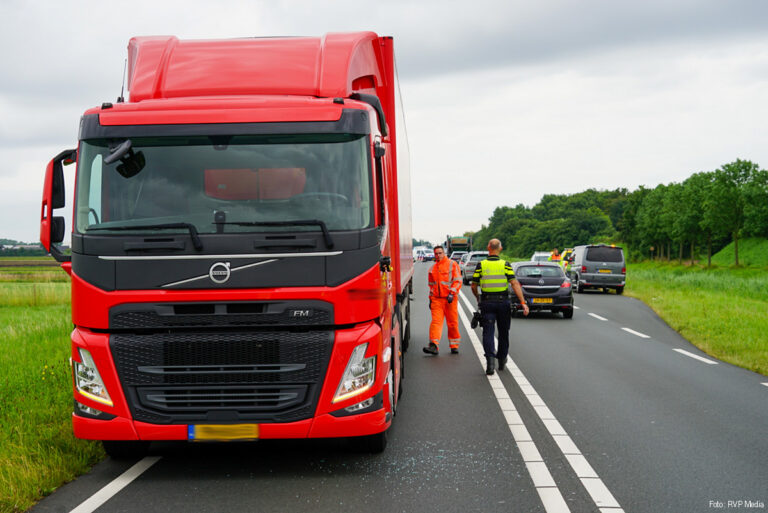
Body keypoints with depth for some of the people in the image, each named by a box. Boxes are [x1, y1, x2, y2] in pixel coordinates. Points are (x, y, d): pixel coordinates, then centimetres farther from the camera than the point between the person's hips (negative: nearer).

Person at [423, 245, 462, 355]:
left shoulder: (452, 264, 0)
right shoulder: (432, 268, 16)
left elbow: (458, 281, -5)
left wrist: (452, 293, -17)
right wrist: (431, 298, 19)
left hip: (450, 298, -3)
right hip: (436, 299, 3)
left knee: (452, 322, 4)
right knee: (436, 321, -10)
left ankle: (454, 346, 17)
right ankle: (434, 345, -19)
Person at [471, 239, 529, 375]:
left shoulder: (481, 265, -2)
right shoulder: (505, 265, -4)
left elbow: (474, 286, 2)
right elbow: (515, 284, -12)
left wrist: (478, 298, 21)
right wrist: (523, 303, -14)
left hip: (486, 303, -1)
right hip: (503, 302, 1)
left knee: (488, 332, -1)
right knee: (503, 332, 16)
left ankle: (490, 358, -21)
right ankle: (502, 360, 28)